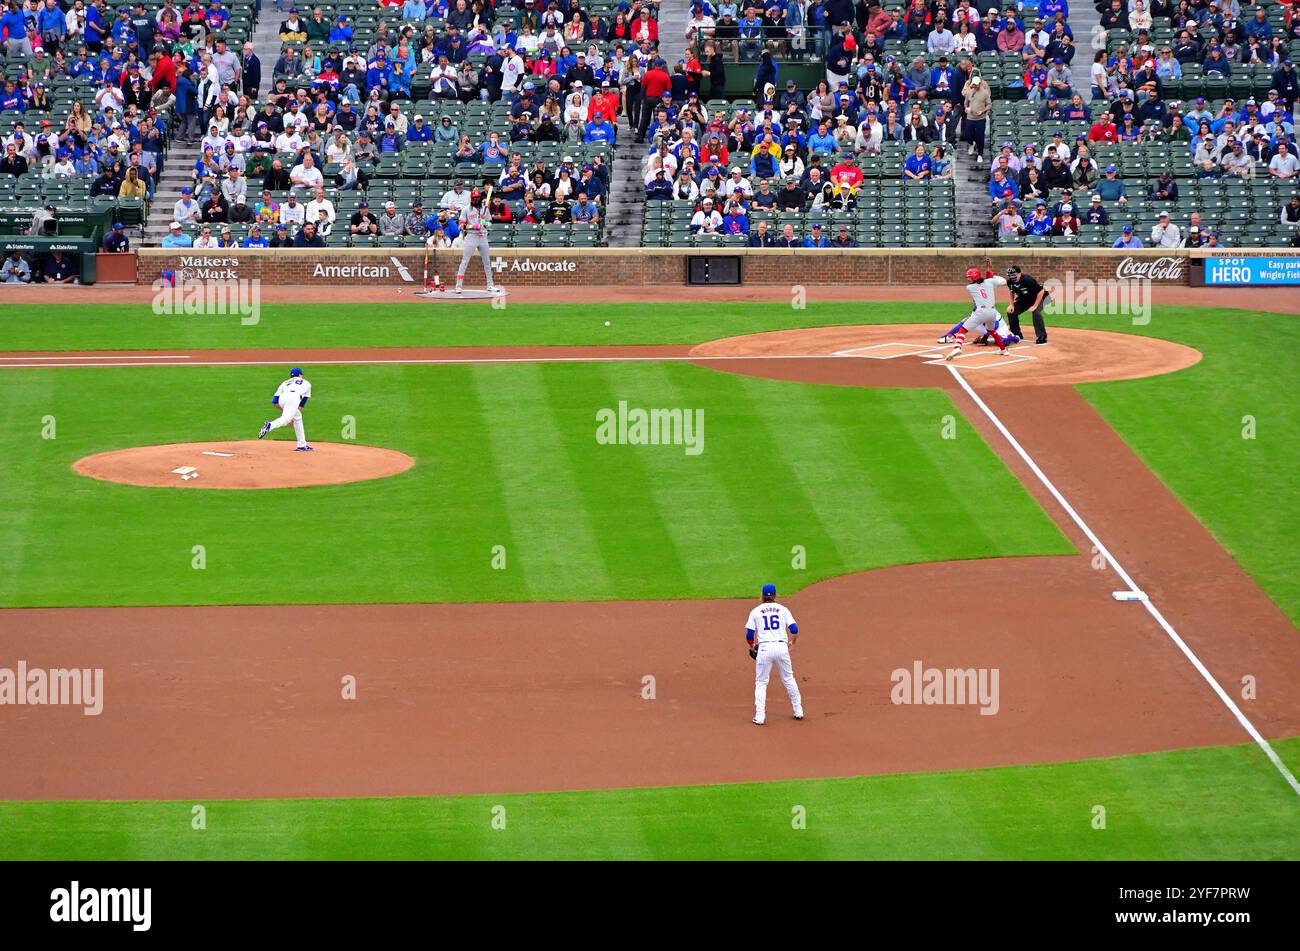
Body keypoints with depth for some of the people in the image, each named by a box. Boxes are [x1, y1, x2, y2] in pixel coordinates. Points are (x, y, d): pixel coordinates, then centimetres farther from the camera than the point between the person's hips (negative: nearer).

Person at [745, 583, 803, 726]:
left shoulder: (756, 611, 7)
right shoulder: (783, 609, 9)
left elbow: (749, 634, 3)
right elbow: (794, 629, 2)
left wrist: (751, 647, 22)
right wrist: (792, 642, 22)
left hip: (764, 648, -1)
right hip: (782, 647, 1)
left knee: (761, 682, 6)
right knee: (789, 679, 17)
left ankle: (759, 716, -3)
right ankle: (798, 711, 22)